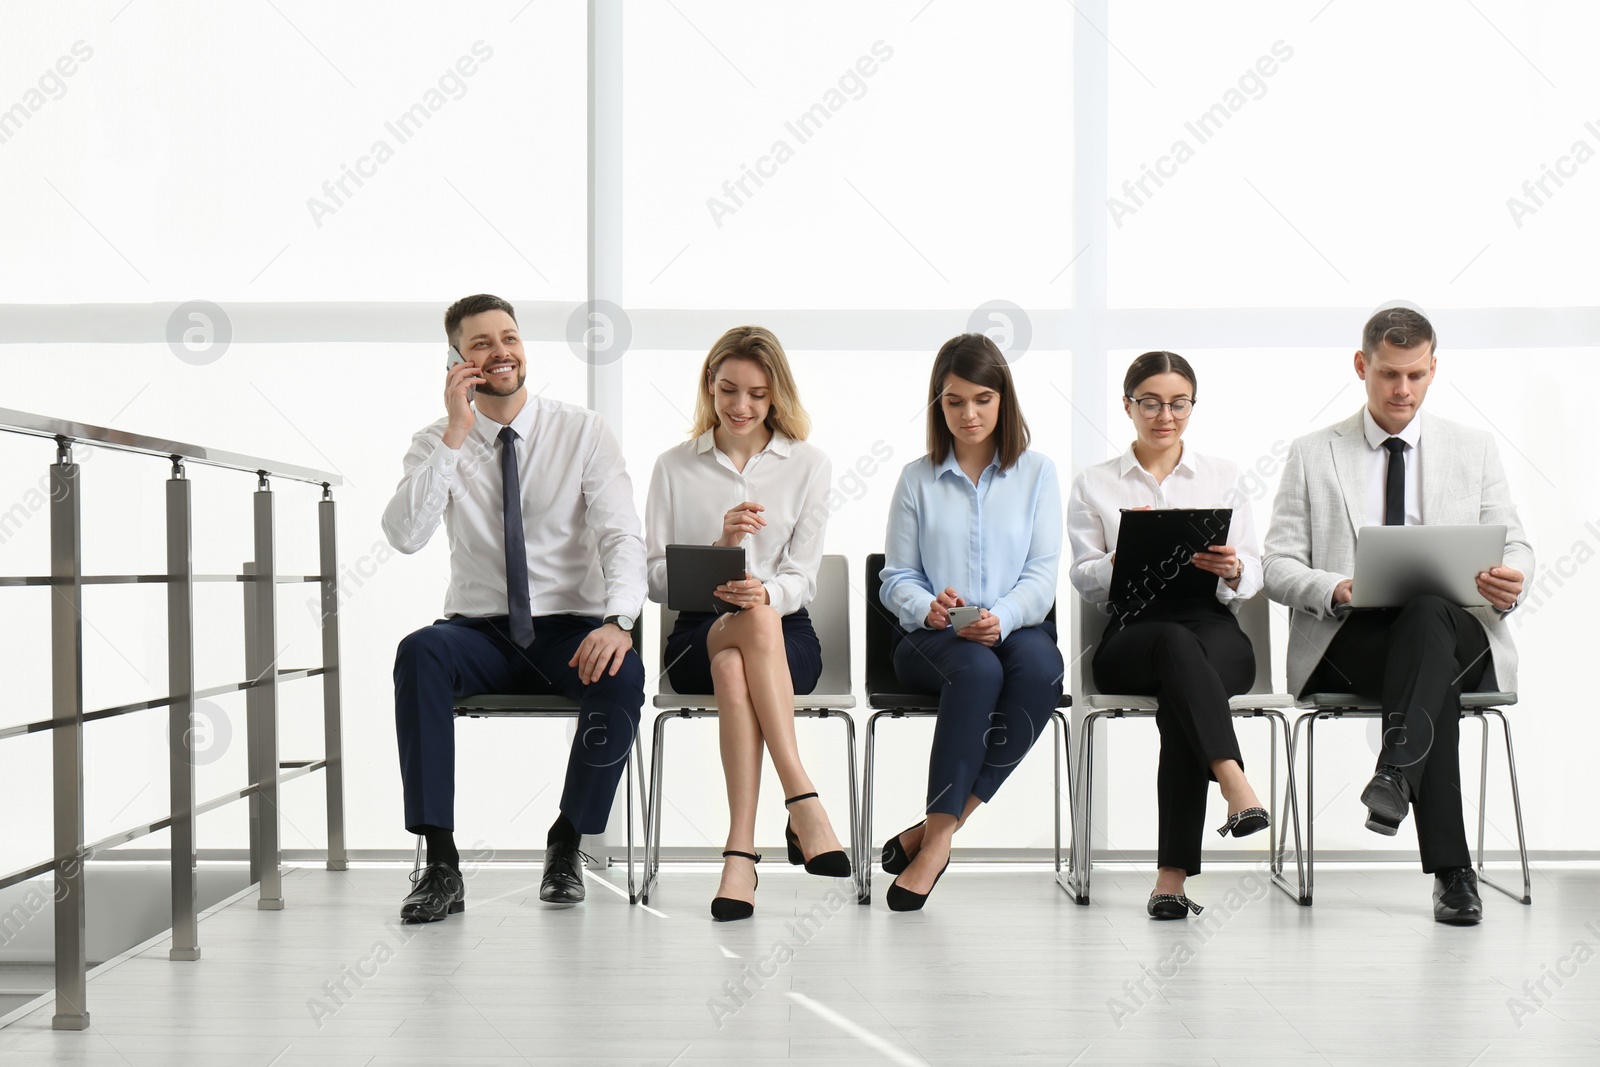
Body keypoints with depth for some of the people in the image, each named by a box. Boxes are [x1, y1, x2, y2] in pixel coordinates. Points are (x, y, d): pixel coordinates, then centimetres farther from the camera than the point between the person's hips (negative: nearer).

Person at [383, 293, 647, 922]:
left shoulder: (583, 432, 0)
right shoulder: (437, 444, 4)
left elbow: (622, 537, -10)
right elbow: (404, 536, -13)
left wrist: (618, 621, -29)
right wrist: (456, 435, -18)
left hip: (569, 630, -1)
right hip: (479, 632, 1)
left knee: (622, 675, -33)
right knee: (419, 653, -32)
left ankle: (568, 845, -9)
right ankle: (440, 862, -26)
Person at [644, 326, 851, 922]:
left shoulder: (808, 464, 9)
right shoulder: (675, 467, 10)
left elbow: (802, 578, 1)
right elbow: (656, 579, 3)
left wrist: (764, 592, -23)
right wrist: (719, 545, -16)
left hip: (786, 636, 0)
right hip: (698, 634, 0)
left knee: (733, 667, -38)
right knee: (756, 625, -38)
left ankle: (740, 852, -40)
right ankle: (803, 805, -42)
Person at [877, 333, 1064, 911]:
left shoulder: (1037, 472, 11)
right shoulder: (917, 479, 11)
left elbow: (1042, 575, 1)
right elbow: (896, 578, 8)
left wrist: (1001, 617, -20)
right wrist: (927, 607, -16)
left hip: (1017, 629, 1)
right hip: (933, 637, -1)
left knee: (1040, 669, -35)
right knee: (978, 669, -37)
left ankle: (936, 831, -31)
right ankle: (940, 835, -33)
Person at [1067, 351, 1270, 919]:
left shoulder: (1224, 476, 17)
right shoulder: (1093, 484, 14)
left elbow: (1251, 579, 10)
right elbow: (1085, 582, 5)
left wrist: (1232, 570, -15)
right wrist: (1124, 557, -17)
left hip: (1214, 630, 1)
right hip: (1130, 634, -1)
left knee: (1179, 700, -36)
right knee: (1175, 643, -39)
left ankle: (1173, 875, -39)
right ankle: (1236, 787, -54)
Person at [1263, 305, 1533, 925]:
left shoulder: (1473, 449, 17)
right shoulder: (1311, 456, 11)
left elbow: (1514, 546, 11)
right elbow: (1279, 568, 4)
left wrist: (1510, 580, -15)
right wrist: (1337, 589, -19)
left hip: (1458, 631, 1)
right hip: (1344, 641, -1)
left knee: (1427, 612, -36)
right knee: (1438, 682, -34)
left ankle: (1396, 771, -49)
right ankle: (1452, 872, -36)